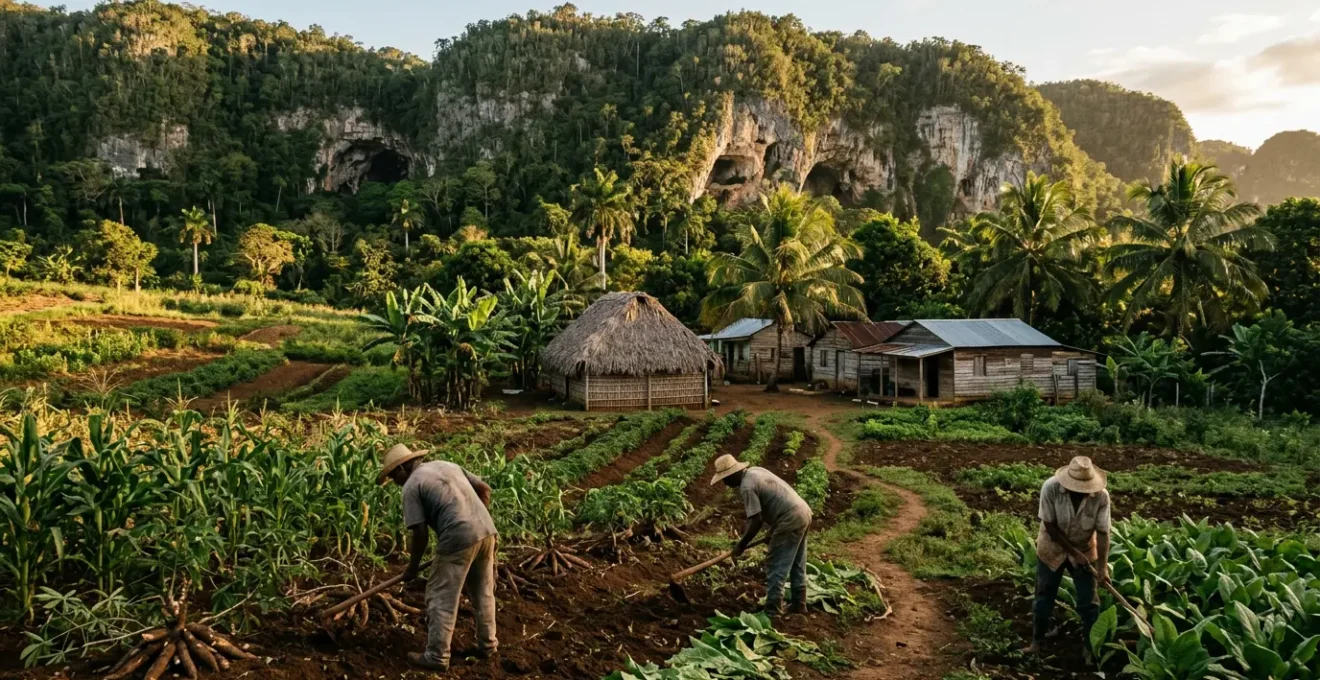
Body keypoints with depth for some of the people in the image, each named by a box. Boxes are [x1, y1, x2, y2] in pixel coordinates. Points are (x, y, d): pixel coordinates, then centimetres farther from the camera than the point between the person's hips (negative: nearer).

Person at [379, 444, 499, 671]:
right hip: (487, 531, 7)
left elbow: (420, 534, -5)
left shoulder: (411, 486, 0)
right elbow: (484, 489, 19)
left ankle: (437, 657, 13)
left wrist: (413, 567, 9)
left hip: (458, 539, -7)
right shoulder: (446, 465, 20)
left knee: (441, 599, 6)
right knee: (483, 593, 20)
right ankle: (487, 644, 32)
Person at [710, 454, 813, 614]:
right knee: (797, 565, 19)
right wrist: (748, 526, 27)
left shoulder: (747, 486, -17)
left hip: (790, 520, -10)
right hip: (803, 512, 10)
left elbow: (756, 521, -19)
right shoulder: (755, 471, 12)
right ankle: (798, 604, 28)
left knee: (776, 568, -2)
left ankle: (772, 611, 2)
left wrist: (741, 545, -7)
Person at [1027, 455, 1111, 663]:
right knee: (1044, 597, 10)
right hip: (1052, 549, -1)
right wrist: (1074, 552, -20)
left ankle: (1089, 645, 25)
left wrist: (1103, 566, -26)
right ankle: (1036, 640, 28)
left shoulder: (1101, 496, -25)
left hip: (1085, 551, 1)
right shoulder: (1051, 488, -29)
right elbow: (1050, 526, -20)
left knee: (1088, 601, 6)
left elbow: (1103, 533, -19)